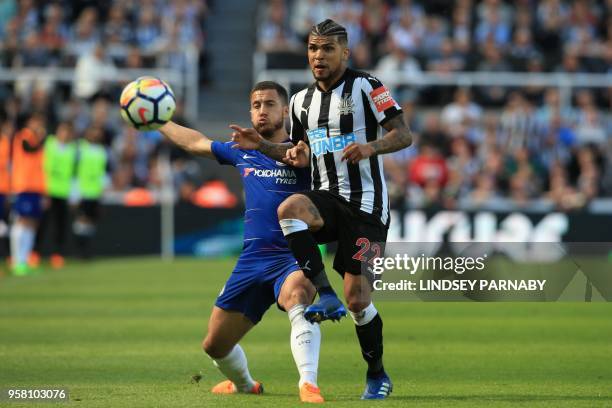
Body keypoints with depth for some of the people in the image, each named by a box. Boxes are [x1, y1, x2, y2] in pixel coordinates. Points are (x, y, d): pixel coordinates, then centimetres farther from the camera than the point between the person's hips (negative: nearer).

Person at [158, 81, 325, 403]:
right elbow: (195, 142, 29)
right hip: (251, 260, 6)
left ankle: (308, 385, -50)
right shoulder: (242, 153, 14)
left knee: (297, 293, -41)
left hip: (291, 256, -6)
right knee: (215, 344, 9)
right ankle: (243, 384, 42)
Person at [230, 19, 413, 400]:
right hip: (326, 197, 5)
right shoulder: (302, 101, 14)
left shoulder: (366, 87, -5)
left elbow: (404, 135, -11)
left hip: (365, 202, -5)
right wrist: (262, 145, 10)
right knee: (290, 209, -33)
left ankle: (377, 375, 14)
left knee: (359, 300, -7)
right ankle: (326, 295, -28)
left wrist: (370, 147, -30)